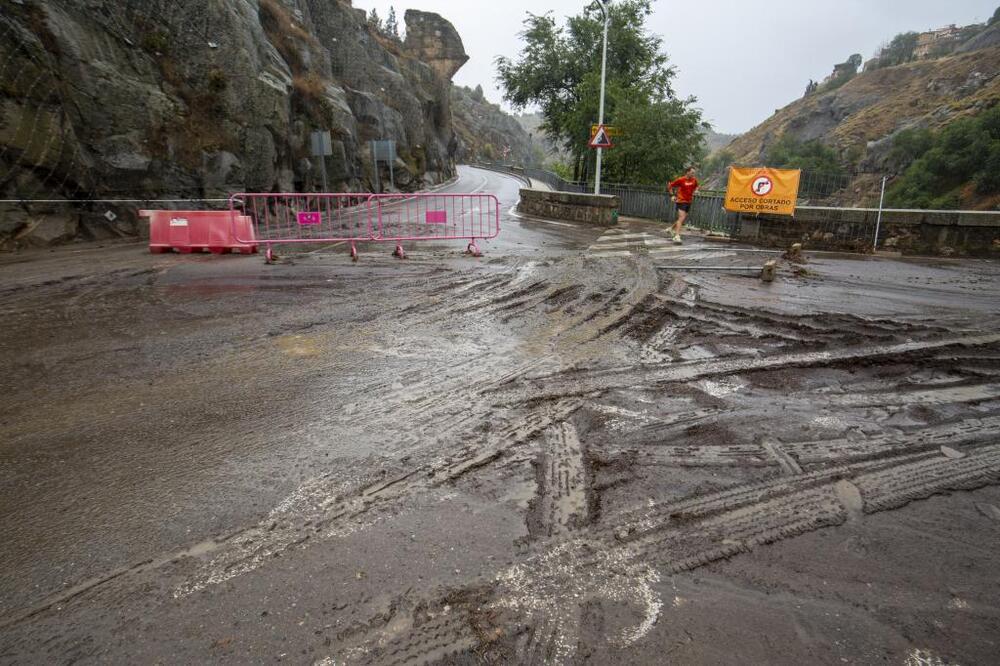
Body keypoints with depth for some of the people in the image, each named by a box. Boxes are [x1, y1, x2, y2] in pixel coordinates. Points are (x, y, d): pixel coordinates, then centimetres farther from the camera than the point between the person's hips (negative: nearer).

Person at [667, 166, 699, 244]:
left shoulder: (694, 180, 4)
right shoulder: (681, 180, -12)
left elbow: (696, 186, 27)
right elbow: (670, 186, -4)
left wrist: (694, 193, 11)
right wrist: (672, 195, -9)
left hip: (689, 202, 7)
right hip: (681, 201, -7)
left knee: (684, 220, 14)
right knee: (681, 218, -17)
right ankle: (677, 236, -21)